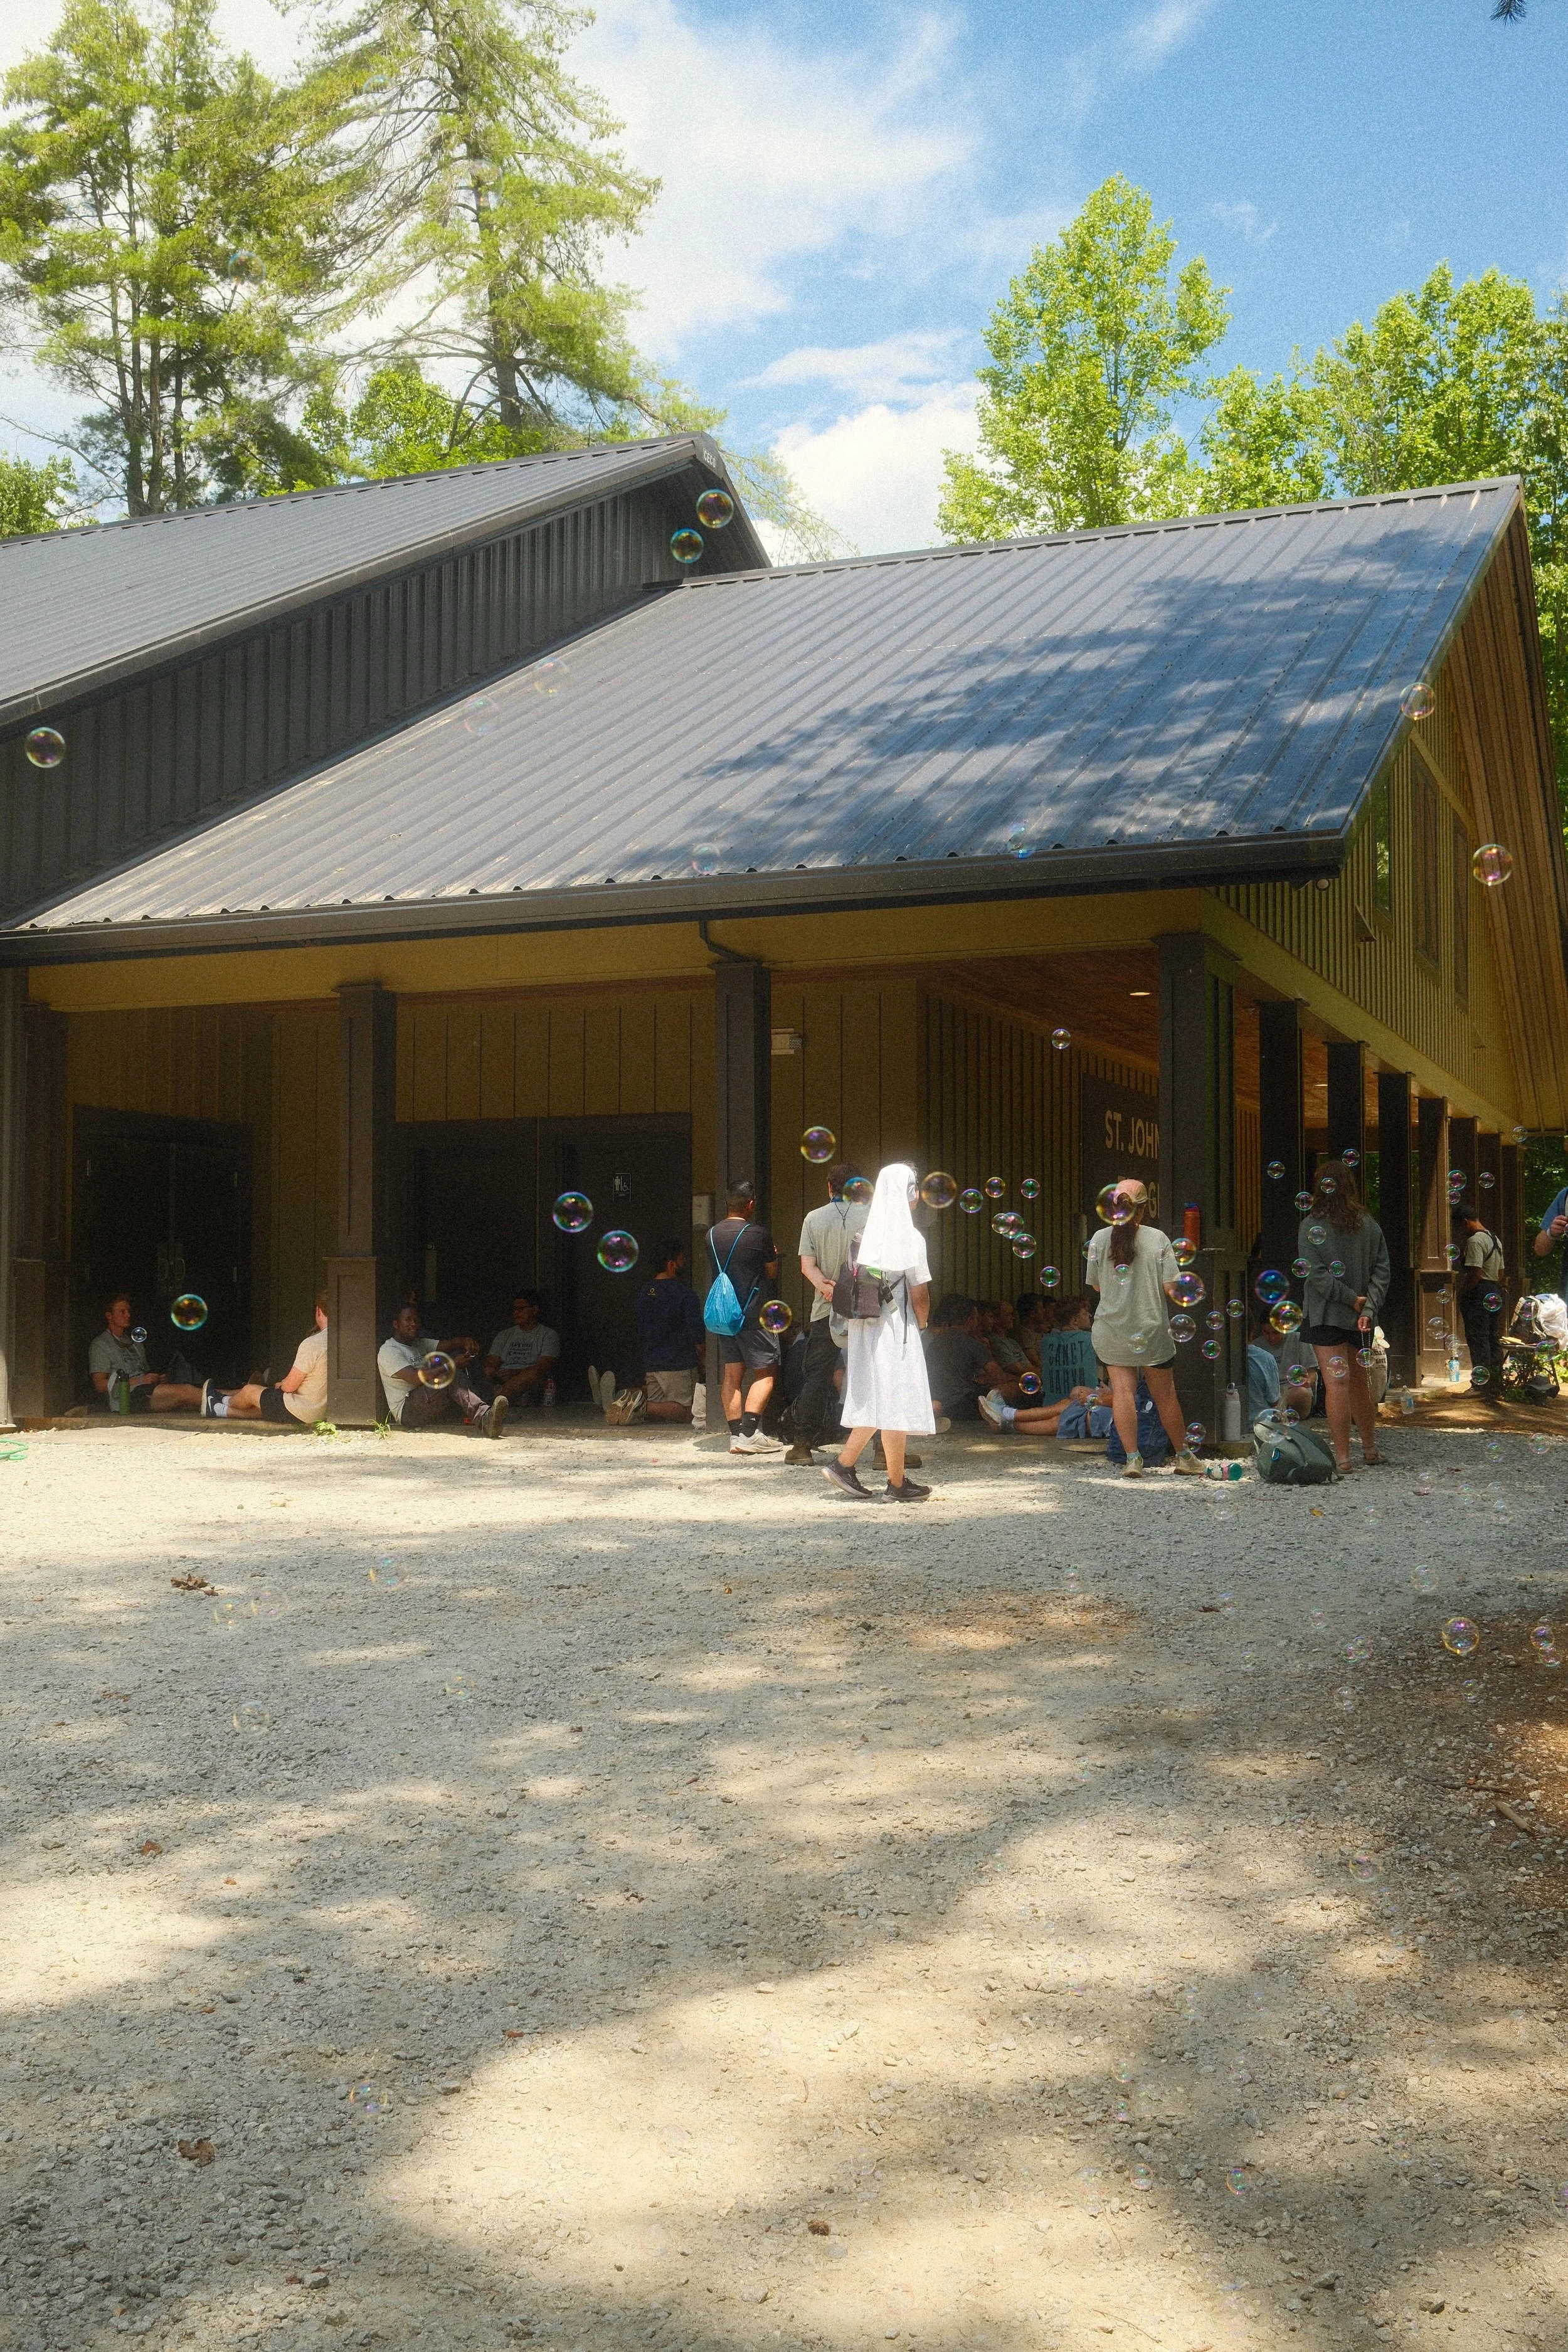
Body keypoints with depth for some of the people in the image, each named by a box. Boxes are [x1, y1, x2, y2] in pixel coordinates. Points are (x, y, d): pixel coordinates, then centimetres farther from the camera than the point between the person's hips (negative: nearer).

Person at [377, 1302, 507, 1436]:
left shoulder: (420, 1345, 23)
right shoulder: (388, 1351, -5)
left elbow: (446, 1345, 6)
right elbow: (416, 1378, -20)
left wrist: (465, 1342, -19)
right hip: (407, 1411, -8)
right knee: (452, 1377, -29)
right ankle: (484, 1418, -52)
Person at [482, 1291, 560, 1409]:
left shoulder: (549, 1335, 12)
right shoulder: (504, 1335, 28)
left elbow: (543, 1368, -4)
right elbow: (491, 1362, 15)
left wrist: (515, 1373, -20)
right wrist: (490, 1371, -12)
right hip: (501, 1383, 5)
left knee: (532, 1375, -39)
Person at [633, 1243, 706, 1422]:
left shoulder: (642, 1295, 9)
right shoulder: (685, 1293, -11)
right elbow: (697, 1334, -11)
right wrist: (701, 1360, 6)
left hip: (651, 1365, 6)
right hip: (680, 1366, -6)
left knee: (656, 1409, 15)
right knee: (687, 1412, 0)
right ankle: (643, 1408, -22)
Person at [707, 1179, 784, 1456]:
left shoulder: (713, 1234, 6)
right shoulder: (758, 1234, -12)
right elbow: (772, 1273, -1)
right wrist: (773, 1252, 19)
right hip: (754, 1314, -6)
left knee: (731, 1374, 8)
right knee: (766, 1373, 1)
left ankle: (736, 1434, 7)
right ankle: (750, 1433, -10)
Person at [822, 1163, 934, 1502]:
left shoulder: (866, 1234, 6)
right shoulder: (909, 1238, -12)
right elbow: (920, 1293, -11)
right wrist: (921, 1323, 9)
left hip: (865, 1327, 7)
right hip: (895, 1330, -7)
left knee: (876, 1399, 16)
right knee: (896, 1402, 0)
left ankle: (843, 1465, 11)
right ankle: (896, 1484, 6)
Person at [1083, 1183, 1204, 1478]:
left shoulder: (1100, 1239, -3)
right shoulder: (1158, 1239, -7)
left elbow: (1095, 1284, 7)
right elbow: (1170, 1287, -10)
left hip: (1111, 1330, 1)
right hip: (1152, 1329, -1)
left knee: (1123, 1390, -1)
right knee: (1165, 1395, 11)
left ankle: (1132, 1458, -10)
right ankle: (1183, 1455, 25)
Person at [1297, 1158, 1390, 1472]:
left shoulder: (1311, 1226, -9)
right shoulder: (1370, 1225, 3)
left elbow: (1316, 1273, -16)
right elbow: (1382, 1271, -2)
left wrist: (1352, 1299, -11)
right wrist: (1368, 1307, -8)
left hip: (1326, 1317, -5)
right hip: (1361, 1318, 5)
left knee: (1336, 1384, -5)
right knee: (1359, 1382, 17)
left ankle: (1342, 1457, -6)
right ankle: (1370, 1451, 26)